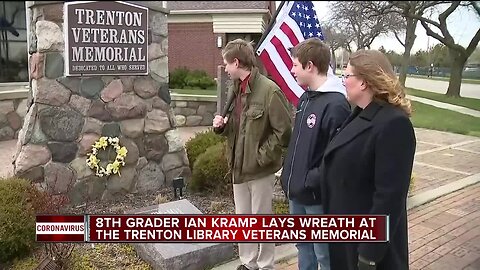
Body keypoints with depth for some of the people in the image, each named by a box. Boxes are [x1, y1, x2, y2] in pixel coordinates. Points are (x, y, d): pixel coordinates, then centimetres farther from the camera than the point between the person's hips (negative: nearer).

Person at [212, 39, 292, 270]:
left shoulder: (269, 90, -17)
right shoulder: (234, 89, 8)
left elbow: (284, 130, -18)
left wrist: (262, 156, -16)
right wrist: (221, 126, -2)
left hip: (260, 169, -7)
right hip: (238, 166, 8)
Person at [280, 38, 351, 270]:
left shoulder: (335, 104, -21)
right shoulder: (305, 98, 7)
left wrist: (312, 180, -20)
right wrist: (290, 174, 13)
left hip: (317, 195, -8)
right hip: (297, 192, 8)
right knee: (302, 245, 23)